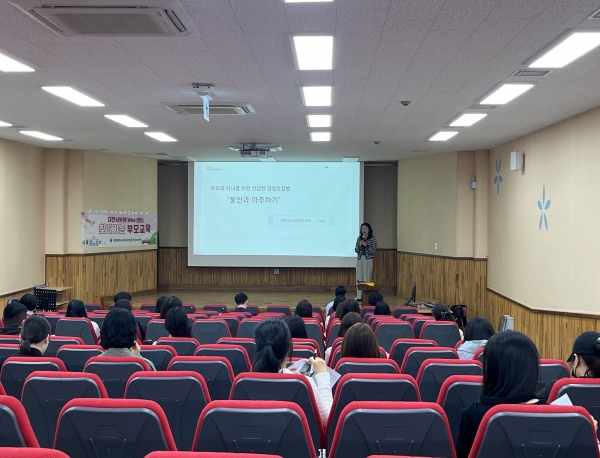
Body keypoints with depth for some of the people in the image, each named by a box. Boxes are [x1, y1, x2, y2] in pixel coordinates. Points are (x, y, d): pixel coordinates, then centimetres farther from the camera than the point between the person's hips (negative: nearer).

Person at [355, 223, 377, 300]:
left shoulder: (372, 239, -4)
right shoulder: (359, 238, 8)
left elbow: (373, 250, -9)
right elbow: (356, 250, 6)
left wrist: (366, 245, -20)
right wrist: (359, 245, -13)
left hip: (368, 260, -4)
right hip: (359, 259, 4)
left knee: (366, 278, -5)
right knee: (359, 278, 3)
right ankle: (359, 296, 8)